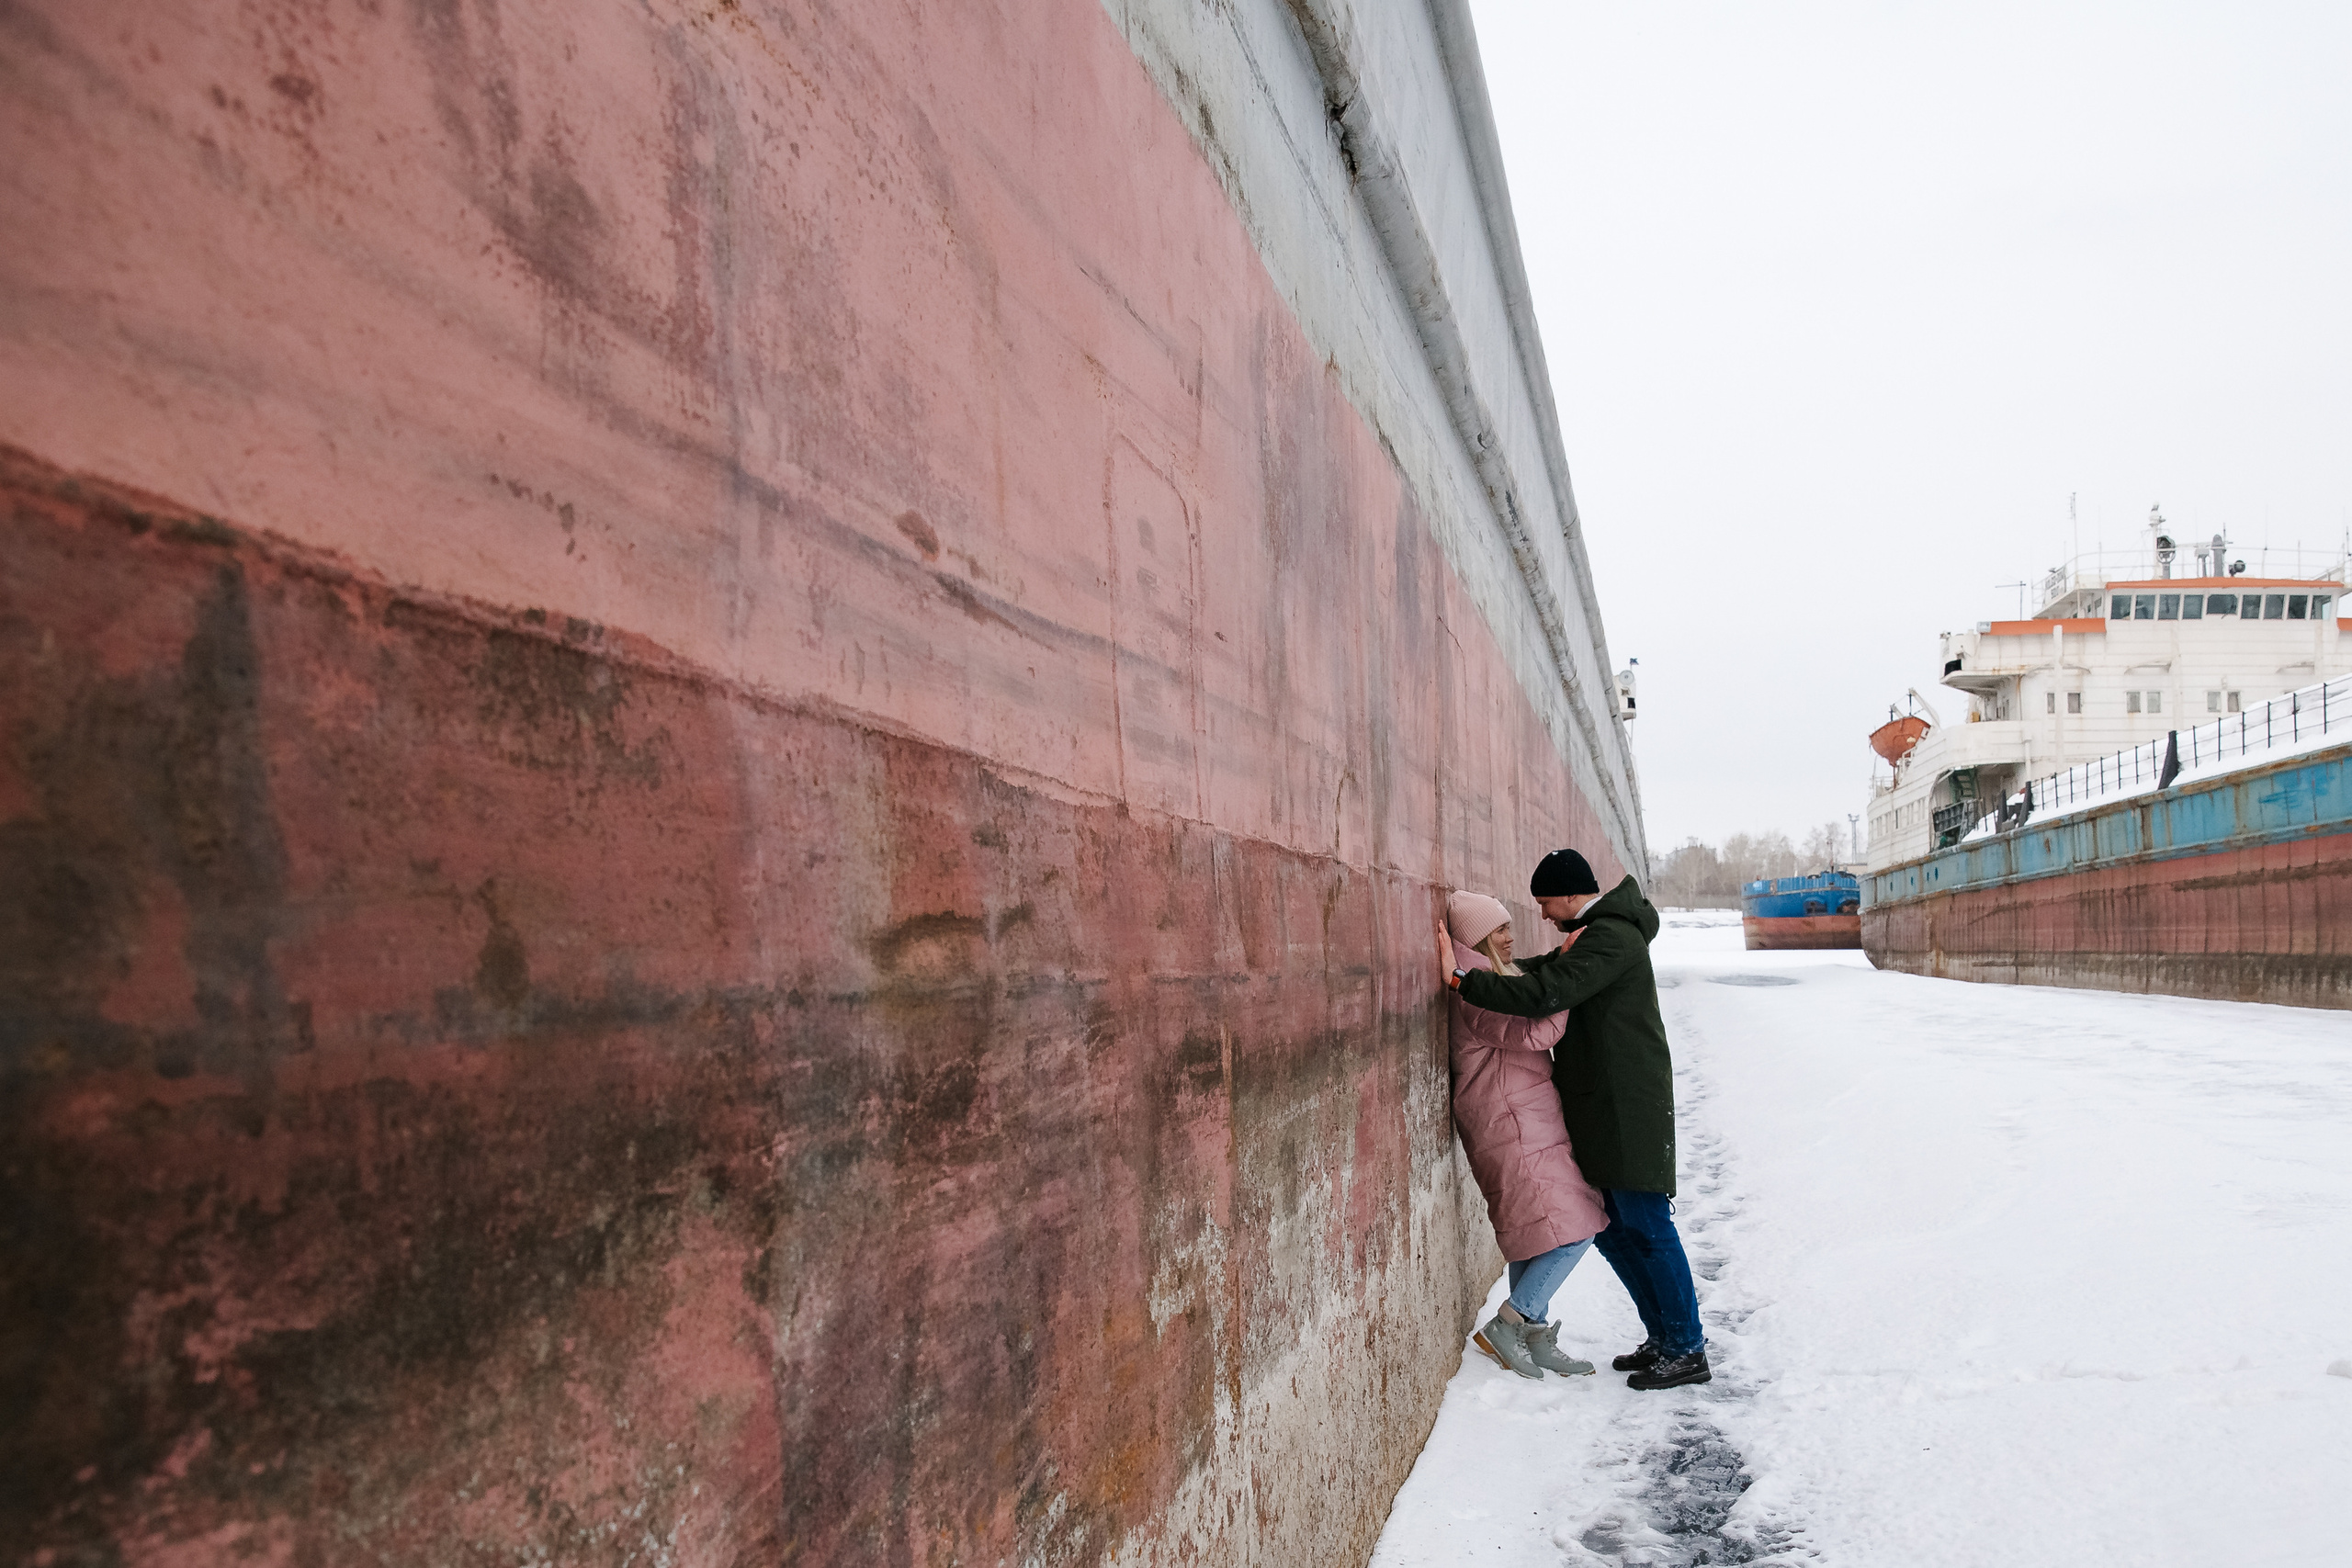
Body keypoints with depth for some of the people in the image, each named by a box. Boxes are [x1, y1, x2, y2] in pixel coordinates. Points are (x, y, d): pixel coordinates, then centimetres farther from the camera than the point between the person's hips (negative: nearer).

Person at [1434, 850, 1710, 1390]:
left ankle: (1686, 1350, 7)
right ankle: (1664, 1336, 23)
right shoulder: (1601, 931, 16)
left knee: (1646, 1225, -3)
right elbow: (1547, 972, 25)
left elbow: (1544, 995, -28)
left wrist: (1460, 978, -25)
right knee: (1611, 1227, 13)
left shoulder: (1610, 937, -17)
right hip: (1601, 1106, 10)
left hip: (1629, 1104, -10)